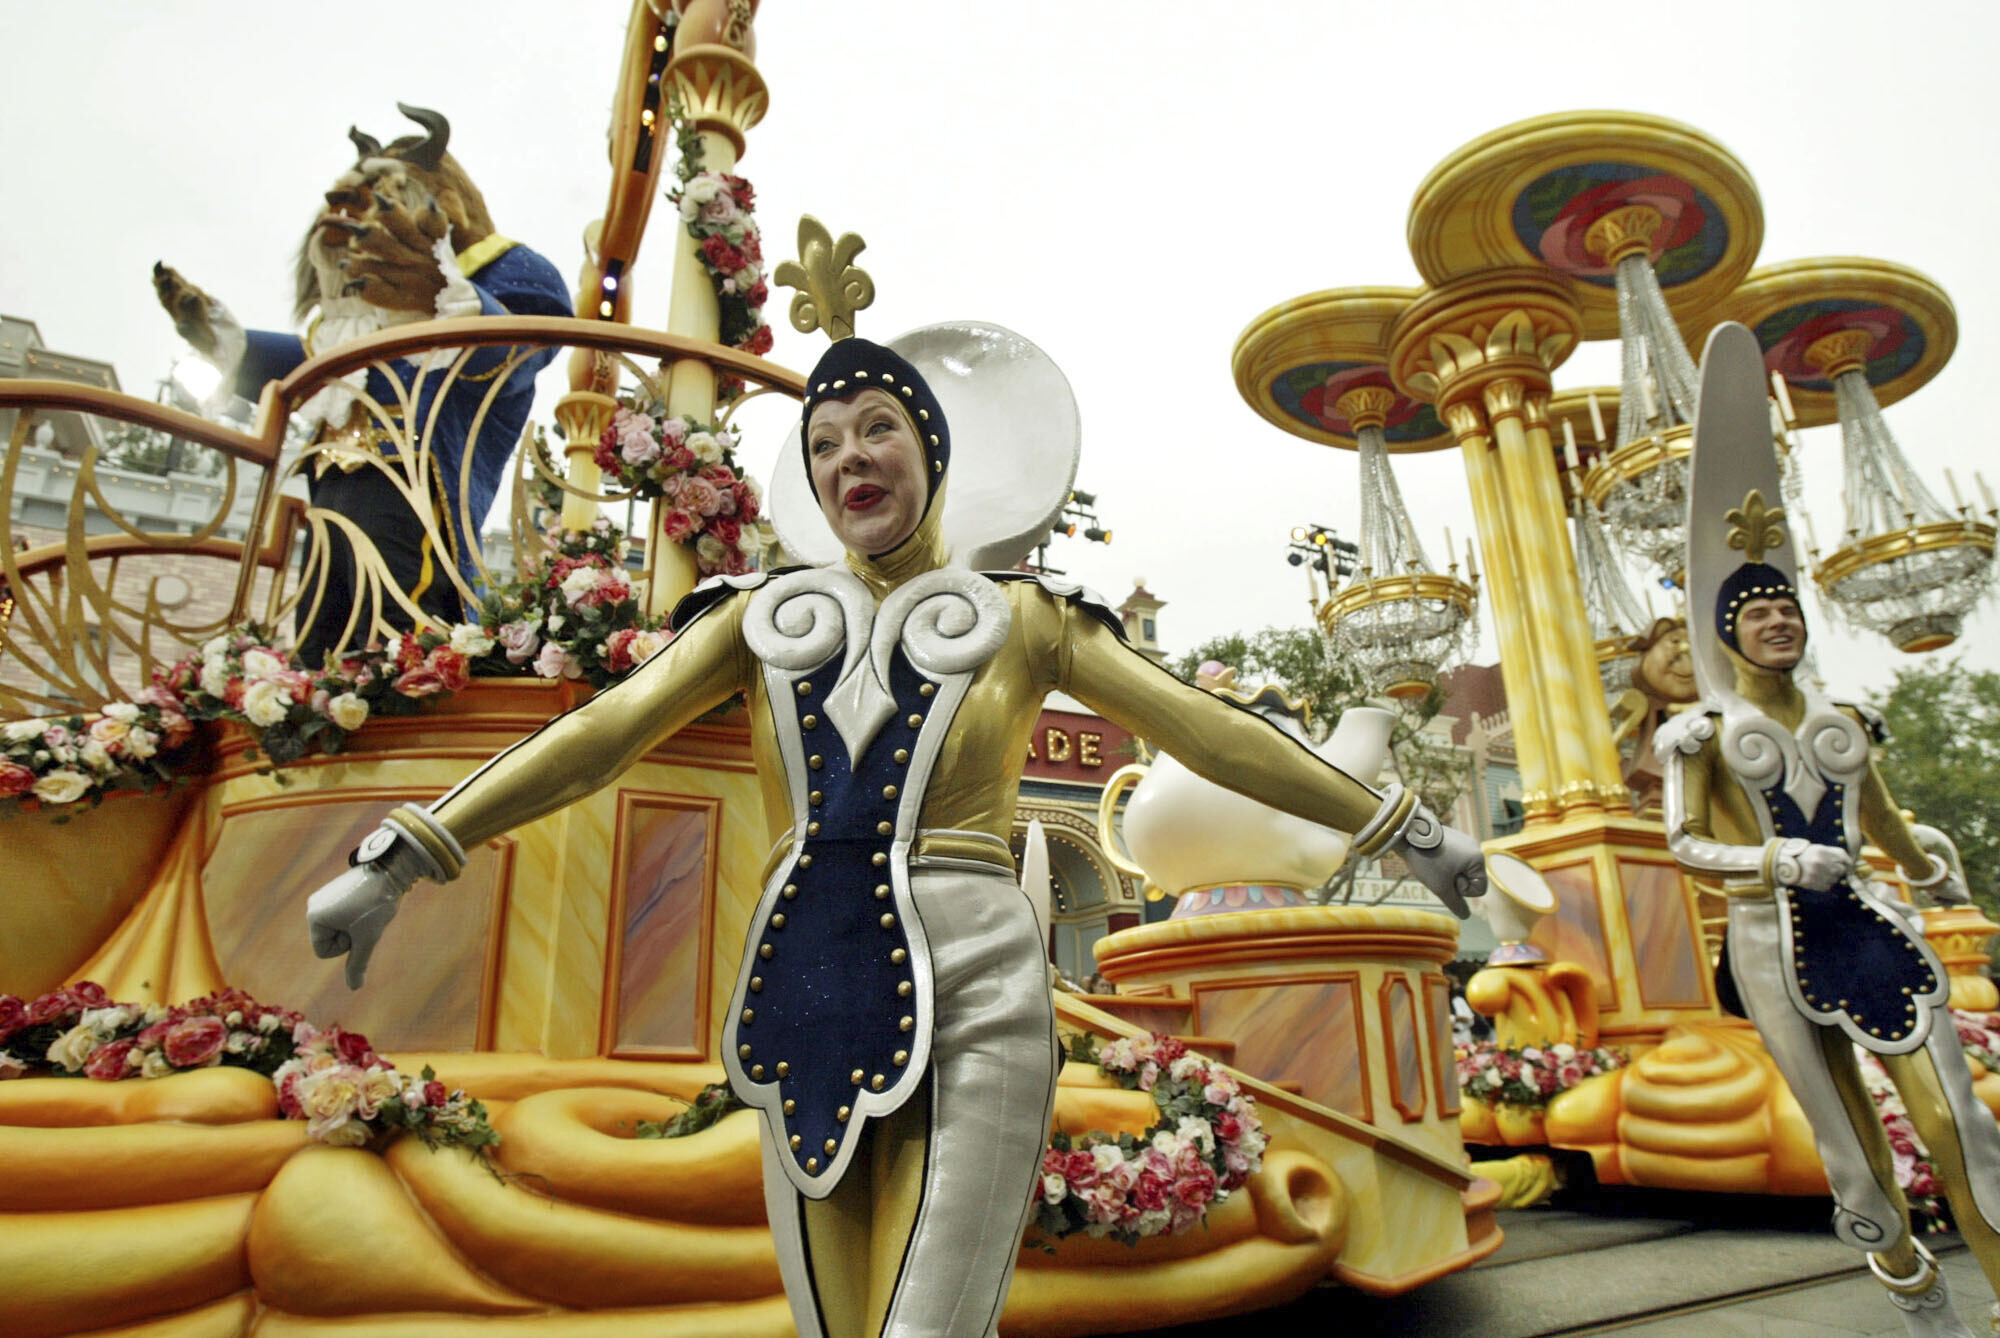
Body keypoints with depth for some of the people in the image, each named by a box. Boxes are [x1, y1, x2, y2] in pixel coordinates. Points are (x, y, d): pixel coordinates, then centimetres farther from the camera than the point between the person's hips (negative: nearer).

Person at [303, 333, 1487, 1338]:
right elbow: (602, 733, 5)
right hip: (810, 999, 3)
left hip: (971, 998, -3)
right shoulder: (765, 614, 12)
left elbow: (1207, 731, 6)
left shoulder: (1023, 616, 7)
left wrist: (1401, 827, 6)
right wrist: (403, 856, -2)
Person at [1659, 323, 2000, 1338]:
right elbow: (1686, 844, -9)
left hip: (1863, 927, 4)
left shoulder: (1841, 722, 9)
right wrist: (1774, 859, -23)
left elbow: (1886, 825, 23)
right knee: (1851, 1144, 6)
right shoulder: (1703, 731, -5)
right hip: (1775, 942, -3)